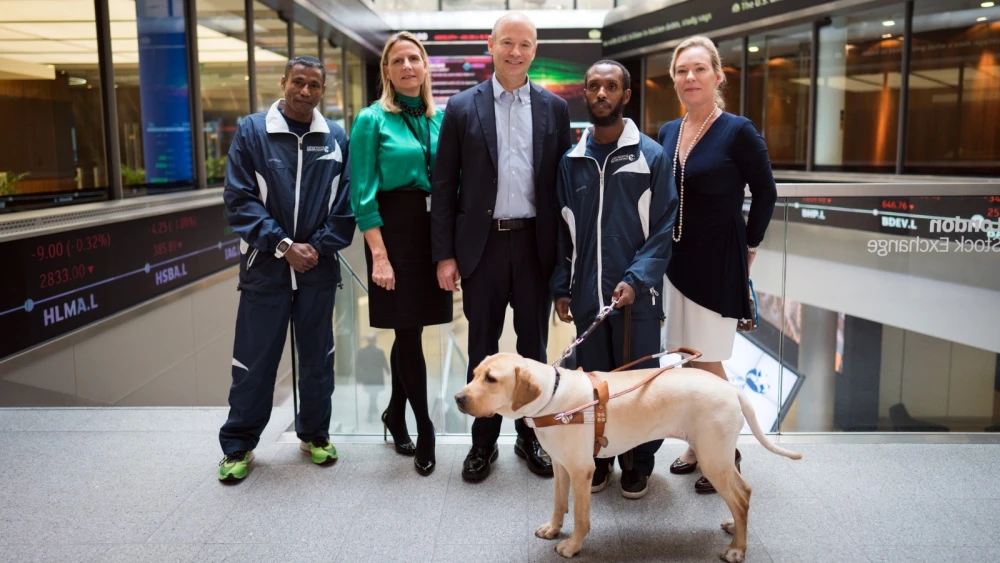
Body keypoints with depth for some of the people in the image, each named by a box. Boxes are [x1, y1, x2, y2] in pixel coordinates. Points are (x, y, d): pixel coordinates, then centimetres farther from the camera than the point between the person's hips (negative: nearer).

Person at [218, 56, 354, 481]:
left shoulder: (336, 138, 5)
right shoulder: (252, 131, 0)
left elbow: (346, 202, 3)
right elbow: (239, 198, -5)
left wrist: (318, 247, -7)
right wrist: (283, 245, -11)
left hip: (318, 269, 2)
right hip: (265, 266, -2)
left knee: (317, 357, 12)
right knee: (254, 360, 5)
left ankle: (315, 434, 29)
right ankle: (238, 445, 20)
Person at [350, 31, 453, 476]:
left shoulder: (440, 117, 9)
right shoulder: (372, 119, -4)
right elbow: (363, 194, -8)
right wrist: (379, 254, -16)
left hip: (435, 228, 5)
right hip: (394, 227, -4)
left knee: (410, 330, 12)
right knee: (408, 330, -3)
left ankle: (395, 413, 30)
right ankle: (424, 427, 9)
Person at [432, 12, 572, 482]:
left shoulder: (555, 108, 5)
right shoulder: (462, 108, 2)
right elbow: (444, 187, 0)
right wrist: (444, 254, -4)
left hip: (536, 244, 1)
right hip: (482, 244, -1)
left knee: (534, 344, 11)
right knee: (482, 347, 9)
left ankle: (530, 435, 27)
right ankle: (483, 441, 23)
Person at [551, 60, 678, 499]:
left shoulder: (652, 156, -2)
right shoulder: (571, 160, 6)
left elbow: (665, 226, -5)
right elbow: (563, 229, 9)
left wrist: (637, 279, -16)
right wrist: (562, 288, 4)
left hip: (635, 293, -2)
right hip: (586, 293, 3)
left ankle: (639, 459, 25)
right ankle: (599, 455, 28)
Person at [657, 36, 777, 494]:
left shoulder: (738, 131, -11)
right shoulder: (667, 132, 5)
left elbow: (765, 193, -3)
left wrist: (749, 245, 0)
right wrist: (663, 245, 9)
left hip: (718, 264, -6)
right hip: (676, 258, 6)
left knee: (707, 362, -1)